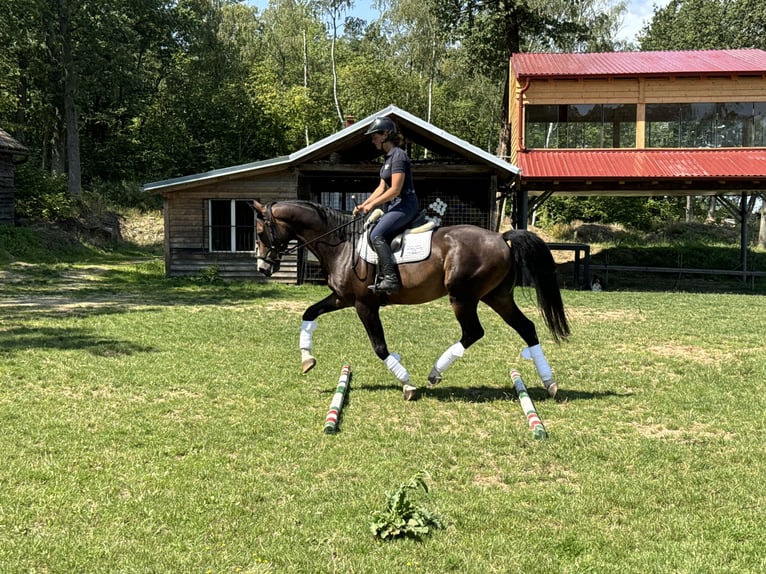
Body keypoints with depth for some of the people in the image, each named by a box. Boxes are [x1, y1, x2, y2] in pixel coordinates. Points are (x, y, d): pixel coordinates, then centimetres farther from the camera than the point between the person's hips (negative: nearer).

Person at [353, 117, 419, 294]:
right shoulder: (389, 157, 16)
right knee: (374, 234, 8)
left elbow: (395, 190, -21)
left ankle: (390, 279, -26)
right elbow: (382, 187, 18)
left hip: (405, 204, -11)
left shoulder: (398, 156, -15)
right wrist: (363, 205, 8)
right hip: (396, 205, 11)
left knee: (377, 235, -22)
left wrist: (372, 205, -14)